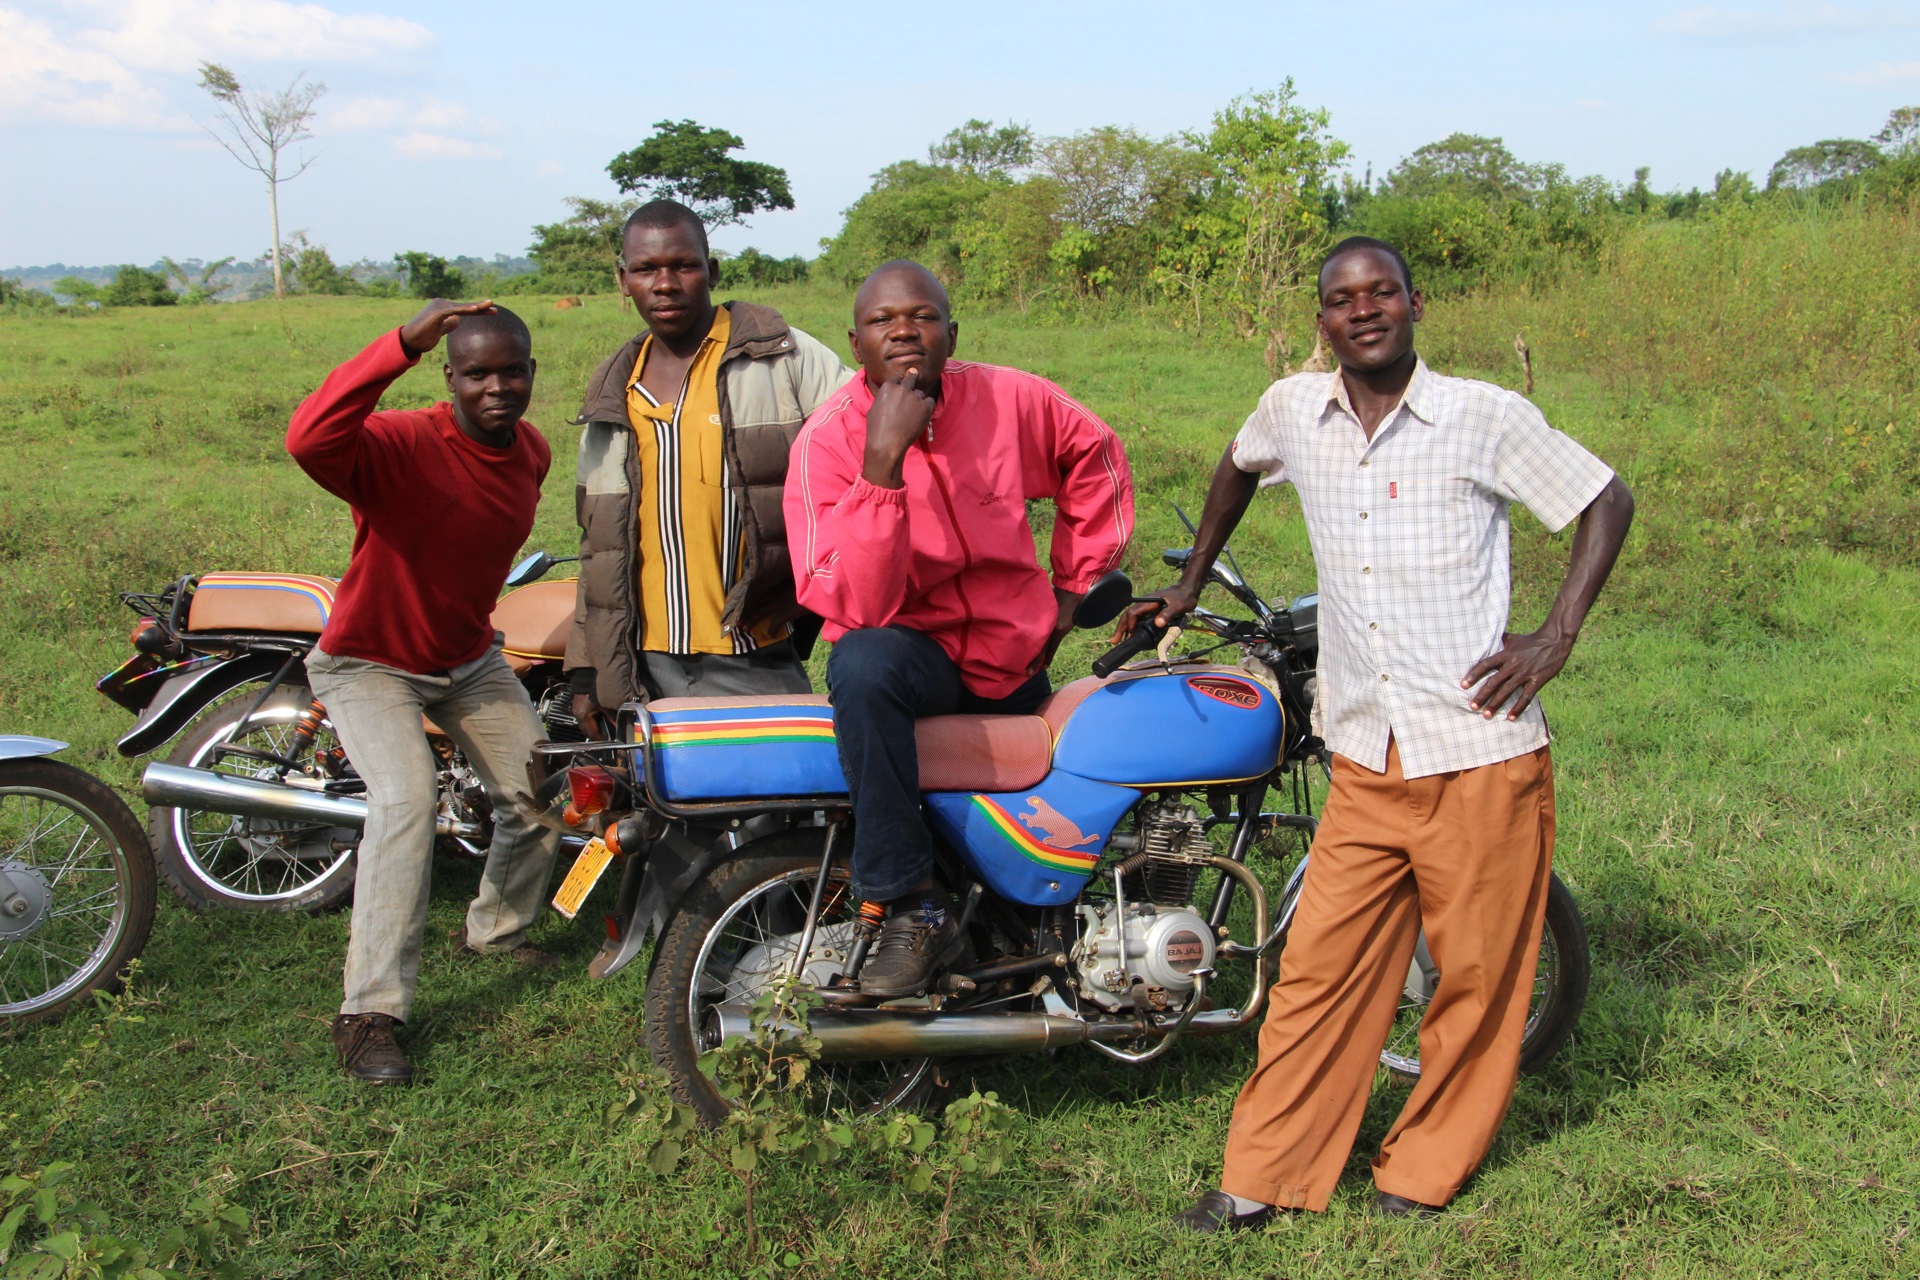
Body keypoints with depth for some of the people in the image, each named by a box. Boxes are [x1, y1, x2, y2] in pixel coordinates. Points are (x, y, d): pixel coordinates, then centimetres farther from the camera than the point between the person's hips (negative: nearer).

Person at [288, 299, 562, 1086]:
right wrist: (404, 343, -55)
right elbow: (308, 439, -51)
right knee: (406, 800, -27)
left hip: (470, 659, 7)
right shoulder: (400, 445, -28)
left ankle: (497, 929, 35)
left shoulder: (532, 452, -4)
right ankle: (369, 1013, -19)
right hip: (369, 664, -7)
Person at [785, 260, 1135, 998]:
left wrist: (1073, 587, 11)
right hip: (911, 650, -4)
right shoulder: (828, 440, -18)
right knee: (863, 665, -39)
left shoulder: (1011, 400, -7)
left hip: (1017, 659, 5)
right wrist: (882, 461, -37)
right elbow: (856, 607, -30)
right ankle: (914, 909, -30)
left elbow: (1096, 457, 15)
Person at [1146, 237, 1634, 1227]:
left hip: (1480, 750, -2)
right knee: (1319, 968, 5)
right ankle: (1263, 1180, 17)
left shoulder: (1485, 417, -6)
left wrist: (1555, 638, -6)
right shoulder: (1293, 411, 4)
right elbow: (1238, 467, 27)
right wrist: (1189, 585, 27)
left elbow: (1608, 500, 2)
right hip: (1366, 760, 3)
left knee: (1475, 976, 8)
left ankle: (1421, 1173, 27)